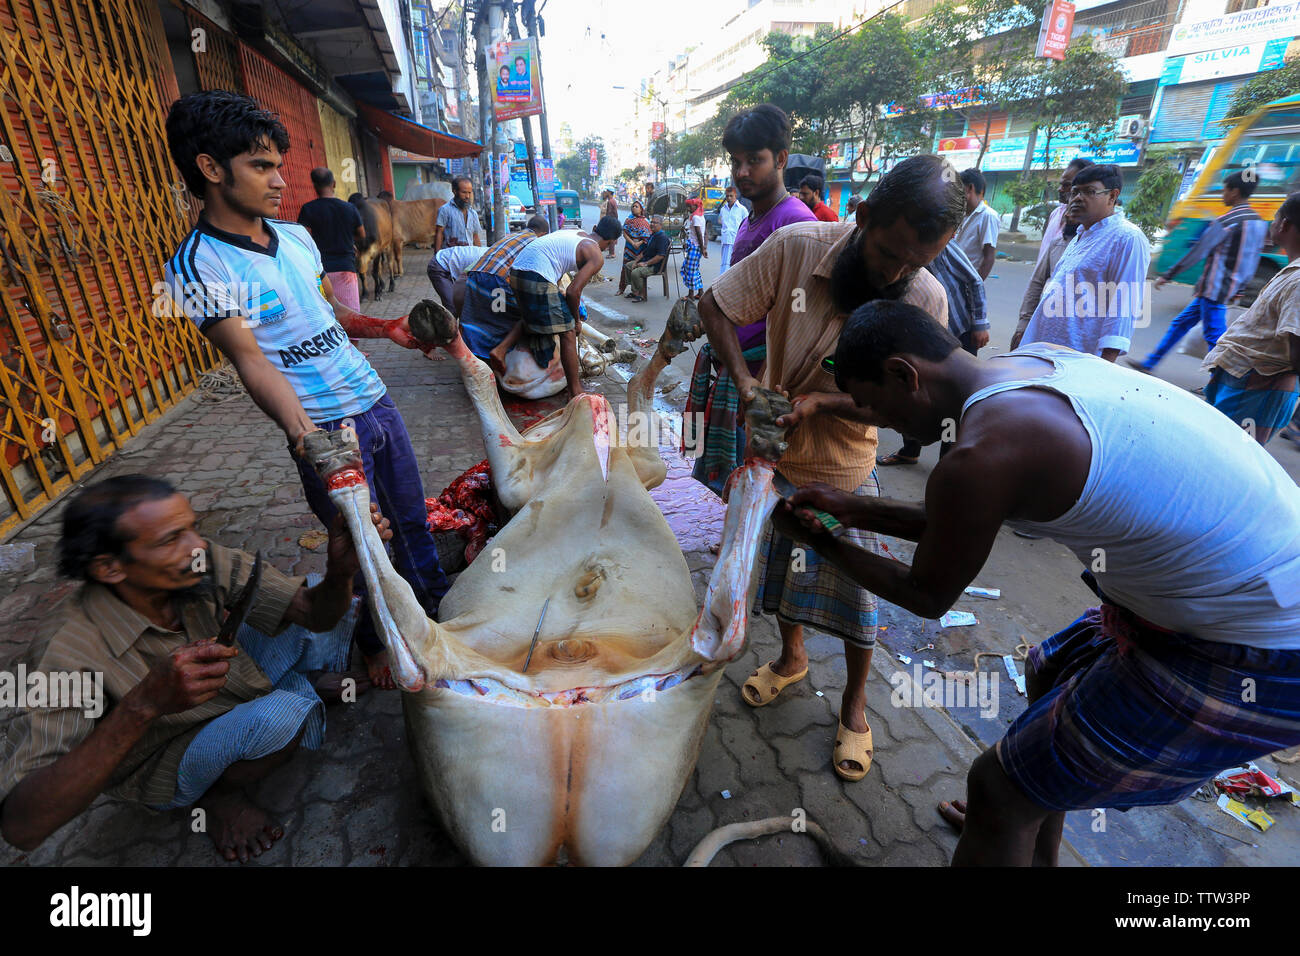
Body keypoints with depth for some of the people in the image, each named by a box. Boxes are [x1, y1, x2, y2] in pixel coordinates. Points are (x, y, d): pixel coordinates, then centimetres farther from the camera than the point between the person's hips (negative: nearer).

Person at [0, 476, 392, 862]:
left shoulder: (207, 564, -22)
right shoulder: (73, 655, -33)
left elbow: (314, 612, -22)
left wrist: (340, 572, -46)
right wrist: (144, 704, -50)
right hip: (167, 764, -4)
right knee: (282, 715, -34)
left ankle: (306, 688, 18)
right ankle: (219, 793, -3)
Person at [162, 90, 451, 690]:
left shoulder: (296, 236, 8)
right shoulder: (199, 266, -12)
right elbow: (251, 361, -21)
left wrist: (386, 327, 6)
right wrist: (304, 433, -35)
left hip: (374, 399, 7)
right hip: (325, 427, -6)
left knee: (411, 516, 18)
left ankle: (436, 605, 40)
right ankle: (374, 640, 33)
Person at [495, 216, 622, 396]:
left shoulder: (577, 234, 24)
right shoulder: (597, 257, 1)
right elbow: (573, 291, -6)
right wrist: (577, 320, 8)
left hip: (516, 270, 9)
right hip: (537, 278, -8)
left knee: (531, 316, 32)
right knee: (568, 332, 0)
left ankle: (501, 349, 15)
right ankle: (576, 392, 3)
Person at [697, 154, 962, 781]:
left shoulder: (926, 299, -18)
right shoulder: (796, 247, -18)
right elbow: (715, 305, -11)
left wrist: (820, 402, -30)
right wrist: (744, 381, -26)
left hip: (845, 470, -1)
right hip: (775, 453, 2)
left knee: (854, 596, 9)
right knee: (777, 566, 20)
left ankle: (854, 705, 36)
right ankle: (791, 658, 50)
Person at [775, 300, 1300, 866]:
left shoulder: (978, 457, -27)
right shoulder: (1035, 362, 2)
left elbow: (928, 597, -7)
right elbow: (961, 525, 12)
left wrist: (821, 543, 5)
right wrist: (855, 509, 12)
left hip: (1251, 662, -9)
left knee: (997, 786, 1)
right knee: (1050, 672, 29)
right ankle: (1038, 853, 53)